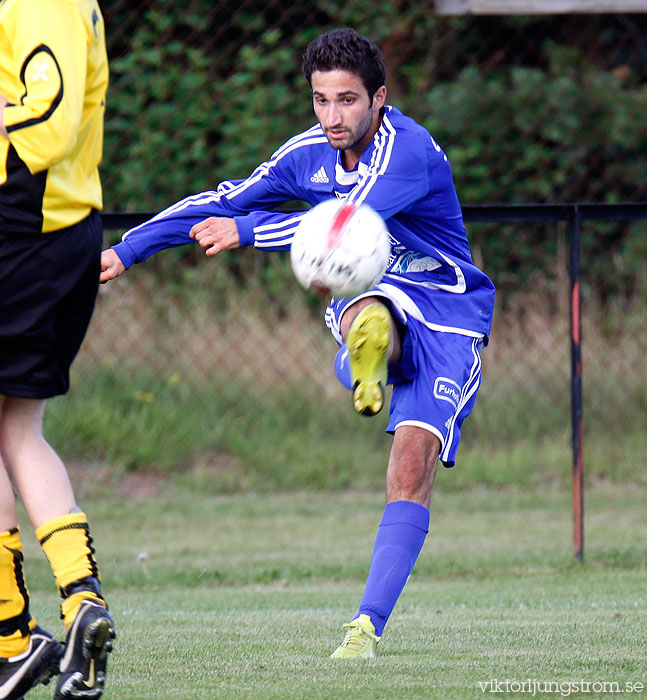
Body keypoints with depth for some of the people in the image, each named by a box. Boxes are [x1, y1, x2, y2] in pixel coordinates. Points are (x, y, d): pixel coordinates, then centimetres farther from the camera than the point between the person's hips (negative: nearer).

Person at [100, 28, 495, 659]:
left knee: (413, 463, -19)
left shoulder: (410, 151, -22)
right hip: (374, 294, 5)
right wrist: (128, 249, 7)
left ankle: (369, 624, -18)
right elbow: (223, 203, 8)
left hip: (447, 311, -5)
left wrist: (246, 231, -29)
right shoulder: (310, 154, -1)